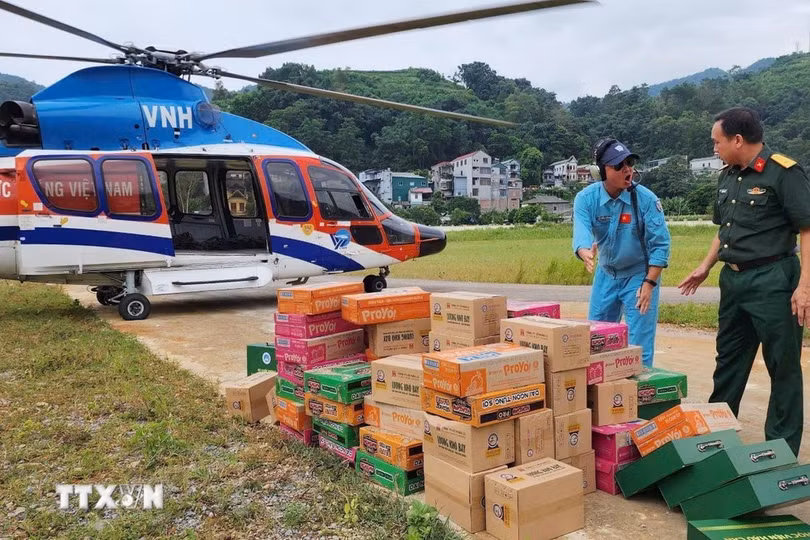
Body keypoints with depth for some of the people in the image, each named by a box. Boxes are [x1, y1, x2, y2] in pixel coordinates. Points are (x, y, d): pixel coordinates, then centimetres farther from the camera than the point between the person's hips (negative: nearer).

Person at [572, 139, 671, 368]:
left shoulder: (646, 199, -18)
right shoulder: (586, 198, -13)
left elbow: (660, 245, -14)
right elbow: (581, 232, -29)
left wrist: (649, 283, -20)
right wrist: (586, 253, -51)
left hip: (640, 274, -3)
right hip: (606, 274, 3)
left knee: (639, 345, -3)